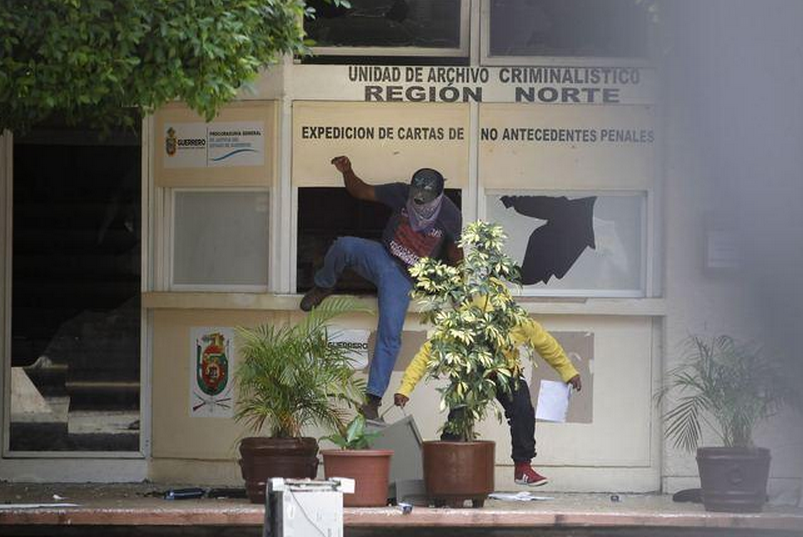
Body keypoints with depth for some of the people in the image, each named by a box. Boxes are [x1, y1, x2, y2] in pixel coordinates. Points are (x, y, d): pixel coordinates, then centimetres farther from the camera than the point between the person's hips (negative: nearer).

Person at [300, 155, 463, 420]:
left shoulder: (450, 216, -12)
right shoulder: (401, 194, -9)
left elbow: (454, 251, 3)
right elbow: (361, 191, -1)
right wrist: (348, 172, -21)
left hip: (403, 279, -2)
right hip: (381, 257, 2)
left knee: (390, 336, -15)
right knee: (345, 246, -32)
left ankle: (373, 400, -9)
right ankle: (323, 287, -1)